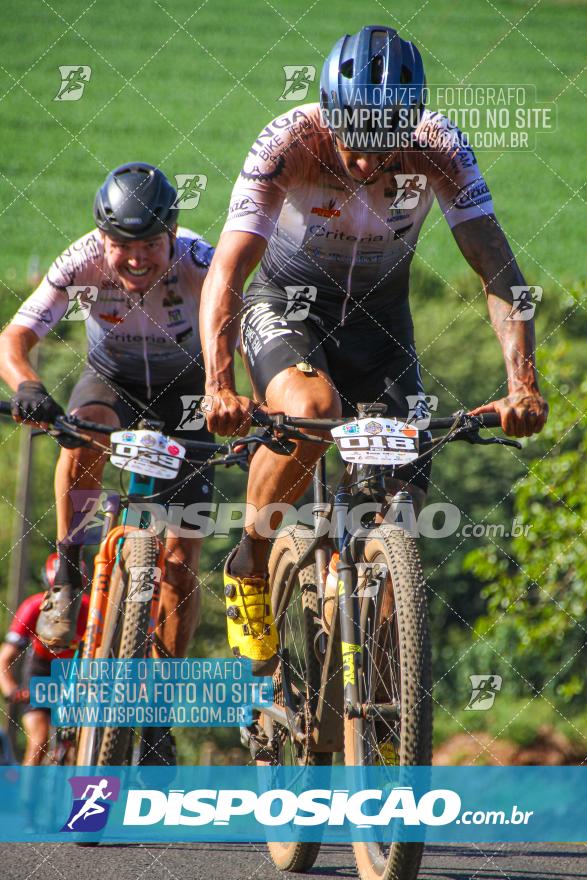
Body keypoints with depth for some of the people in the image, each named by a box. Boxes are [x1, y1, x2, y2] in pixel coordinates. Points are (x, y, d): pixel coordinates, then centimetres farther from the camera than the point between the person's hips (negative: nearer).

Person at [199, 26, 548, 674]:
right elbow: (224, 273, -36)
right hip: (285, 304, -3)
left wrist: (522, 383, -42)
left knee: (403, 499, -8)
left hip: (377, 313, 3)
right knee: (312, 409, -35)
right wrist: (219, 389, -52)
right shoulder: (289, 144, -30)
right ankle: (249, 564, -10)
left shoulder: (438, 149, -25)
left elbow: (498, 270, -27)